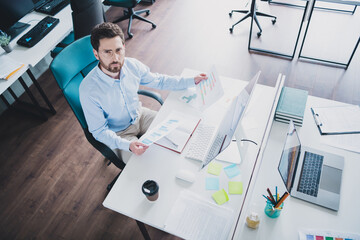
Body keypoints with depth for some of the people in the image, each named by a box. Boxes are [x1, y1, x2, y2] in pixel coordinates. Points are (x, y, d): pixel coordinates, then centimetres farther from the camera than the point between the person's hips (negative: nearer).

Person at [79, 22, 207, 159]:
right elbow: (99, 131, -20)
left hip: (139, 115, 5)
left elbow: (158, 80, 3)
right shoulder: (88, 90, -30)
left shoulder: (132, 65, -17)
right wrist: (128, 145, -36)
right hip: (118, 134, -4)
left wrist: (191, 81, -1)